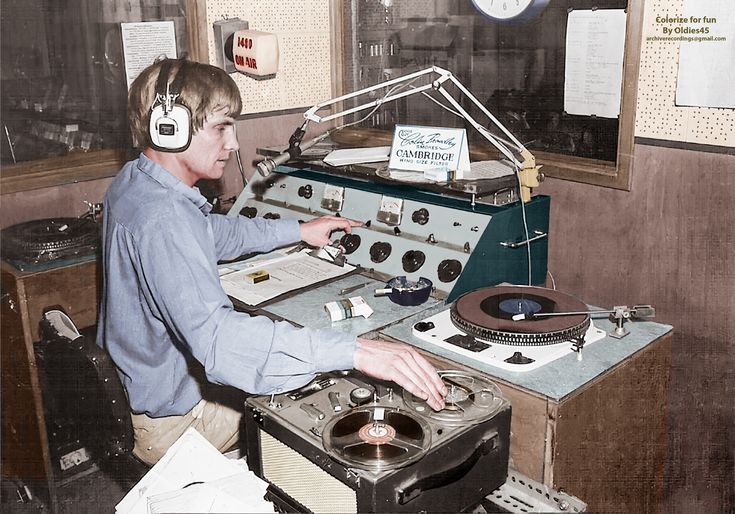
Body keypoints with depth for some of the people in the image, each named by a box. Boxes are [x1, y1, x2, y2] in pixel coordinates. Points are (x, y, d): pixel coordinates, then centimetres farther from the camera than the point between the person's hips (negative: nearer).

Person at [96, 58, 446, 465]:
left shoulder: (132, 182, 0)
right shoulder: (163, 221, -34)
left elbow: (213, 233, 17)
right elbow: (215, 336, -47)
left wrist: (299, 230, 13)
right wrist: (354, 352, -53)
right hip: (169, 421, -9)